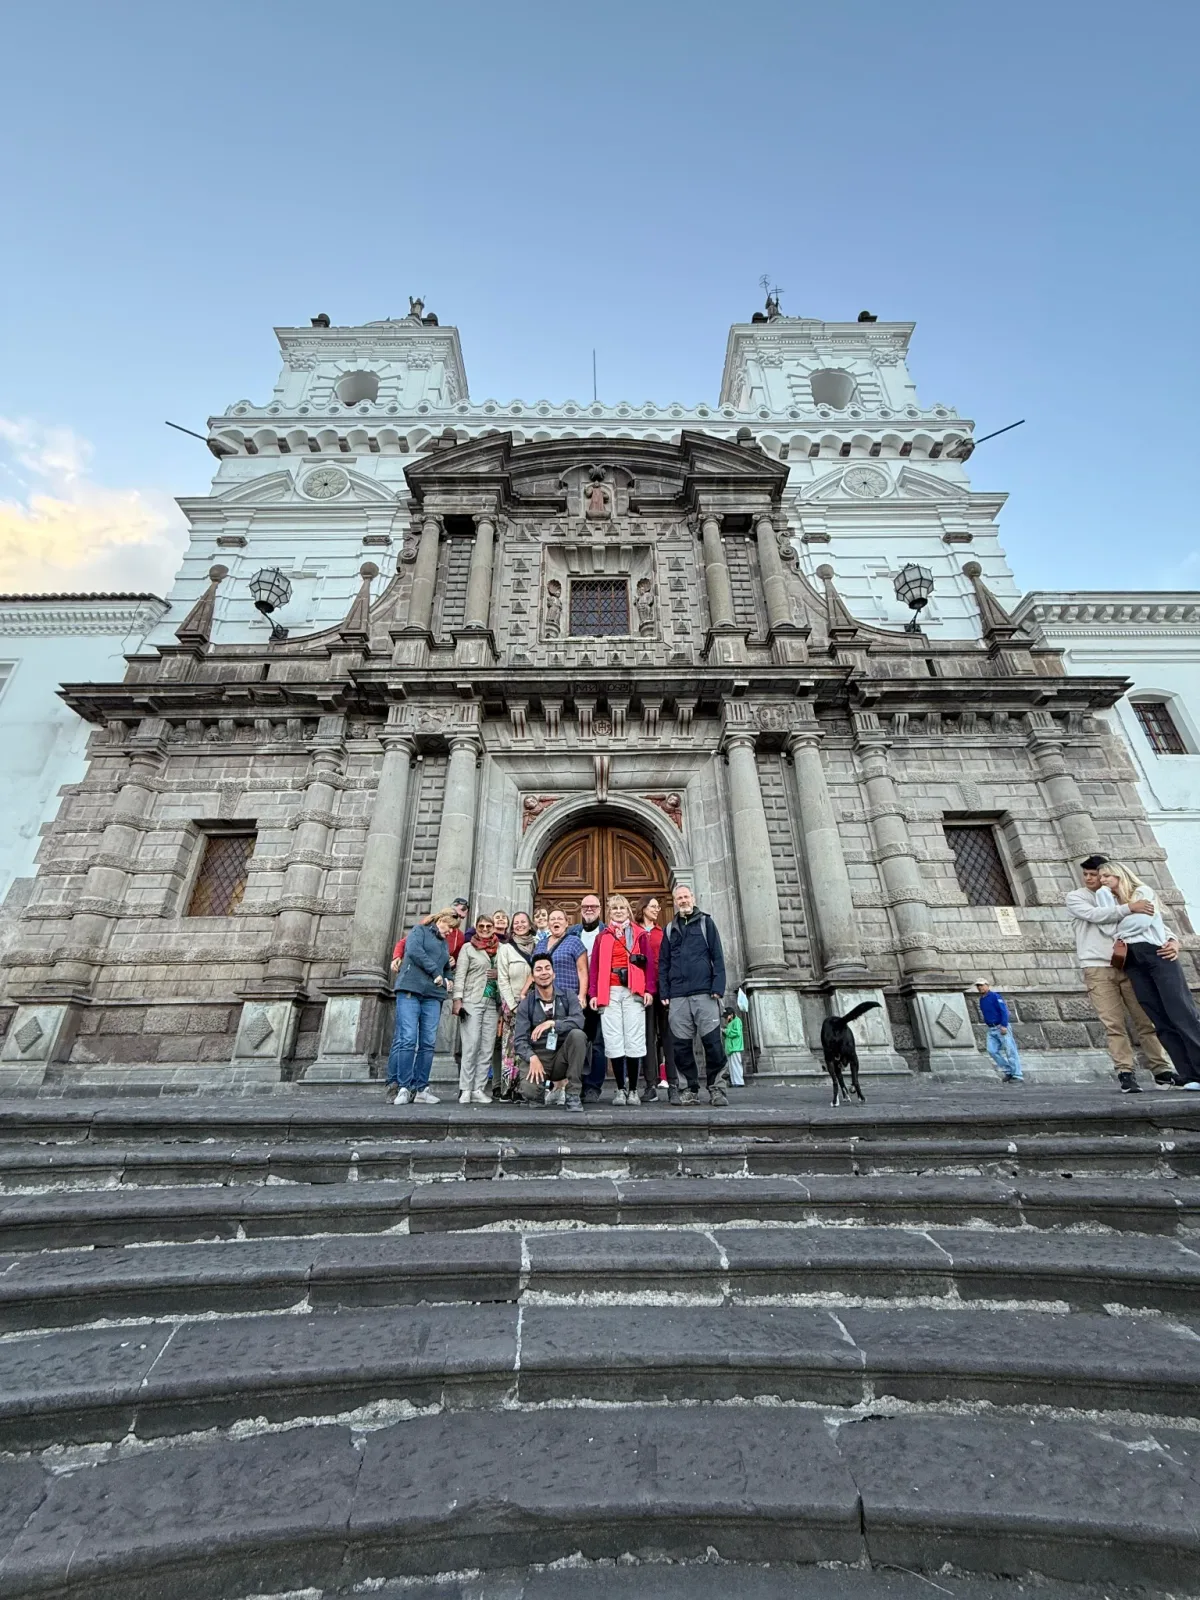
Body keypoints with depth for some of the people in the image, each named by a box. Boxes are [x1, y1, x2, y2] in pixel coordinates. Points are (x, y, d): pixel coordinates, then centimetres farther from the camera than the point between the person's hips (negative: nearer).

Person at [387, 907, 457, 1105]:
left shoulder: (445, 943, 26)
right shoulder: (419, 931, 8)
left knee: (428, 1043, 0)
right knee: (407, 1039, -12)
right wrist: (435, 973, -8)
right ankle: (403, 1087, -7)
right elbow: (414, 950, -10)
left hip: (433, 995, 6)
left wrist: (447, 979, 12)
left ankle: (420, 1089, 4)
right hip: (410, 991, -6)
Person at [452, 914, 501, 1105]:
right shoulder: (468, 947, 7)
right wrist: (457, 999, -10)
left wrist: (500, 974, 0)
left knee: (487, 1048, 1)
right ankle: (465, 1090, -1)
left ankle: (479, 1090, 7)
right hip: (472, 1001, -3)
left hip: (492, 1003, 4)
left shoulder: (499, 949, 15)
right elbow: (460, 974, 0)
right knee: (471, 1045, -9)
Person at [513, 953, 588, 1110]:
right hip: (538, 1056, 0)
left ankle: (573, 1094, -15)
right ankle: (557, 1086, 8)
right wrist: (532, 1058, -25)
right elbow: (520, 1040, -7)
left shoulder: (568, 995, -1)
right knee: (528, 1090, -29)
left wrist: (551, 1023, -29)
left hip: (563, 1055, 0)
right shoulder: (526, 1004, -1)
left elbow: (579, 1020, -18)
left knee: (577, 1034, -29)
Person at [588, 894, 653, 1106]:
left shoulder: (639, 934, 10)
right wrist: (593, 993, 1)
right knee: (614, 1042, 0)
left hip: (633, 992, -1)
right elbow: (594, 966, 10)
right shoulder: (602, 936, 14)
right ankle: (620, 1089, 10)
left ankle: (633, 1090, 10)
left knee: (634, 1041, -2)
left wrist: (649, 990, -6)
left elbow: (648, 963, 5)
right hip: (610, 993, 1)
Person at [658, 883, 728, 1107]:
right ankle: (691, 1088, 16)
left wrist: (718, 987, -8)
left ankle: (715, 1088, 12)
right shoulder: (669, 929, 16)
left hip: (704, 992, -2)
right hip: (677, 996, 3)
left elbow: (717, 957, 2)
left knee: (712, 1041, -3)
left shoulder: (706, 922, 9)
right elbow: (663, 963, 13)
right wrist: (664, 993, 3)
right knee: (681, 1045, 3)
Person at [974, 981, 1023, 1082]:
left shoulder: (995, 996, -9)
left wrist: (1004, 1026, -22)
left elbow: (1004, 1011, -15)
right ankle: (1008, 1071, 9)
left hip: (1002, 1028, -7)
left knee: (1010, 1051, -2)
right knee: (992, 1050, -3)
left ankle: (1018, 1076, 5)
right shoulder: (981, 1000, 14)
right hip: (991, 1030, 7)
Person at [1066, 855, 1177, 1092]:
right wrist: (1129, 907, -22)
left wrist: (1172, 939, -12)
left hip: (1127, 966, 3)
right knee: (1114, 1023, -5)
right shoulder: (1075, 898, 6)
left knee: (1146, 1020, 5)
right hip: (1097, 969, -3)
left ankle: (1163, 1070, 15)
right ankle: (1125, 1073, -3)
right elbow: (1094, 914, -13)